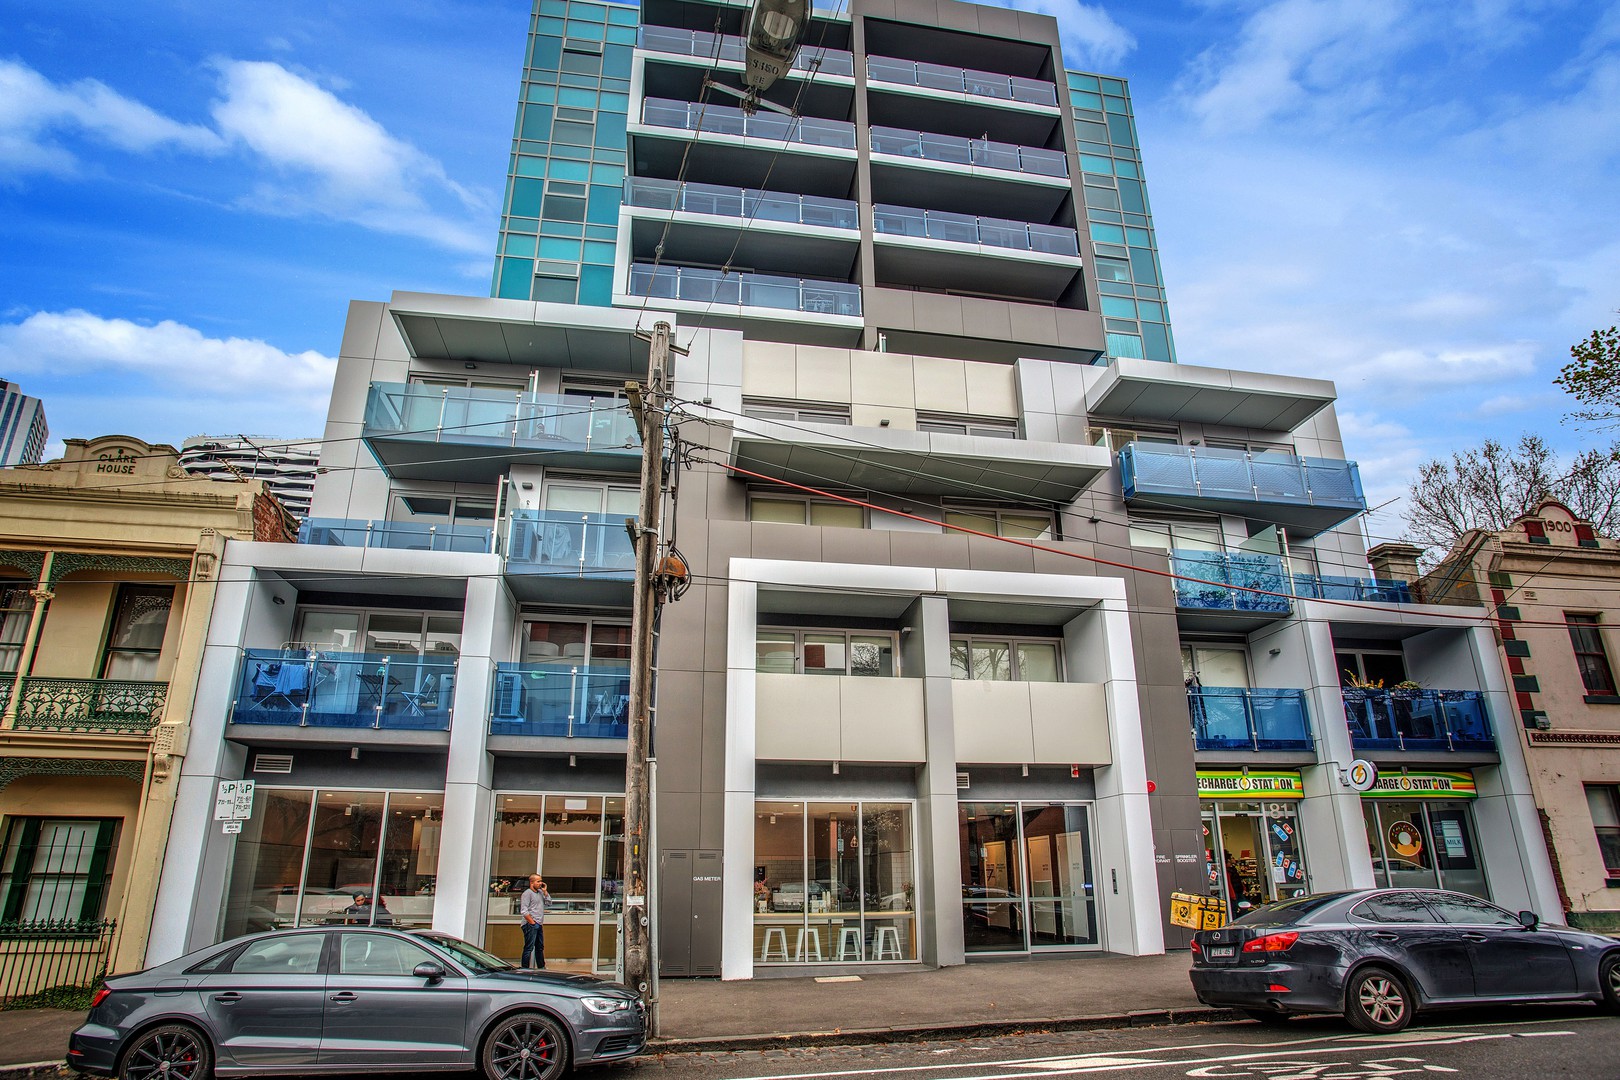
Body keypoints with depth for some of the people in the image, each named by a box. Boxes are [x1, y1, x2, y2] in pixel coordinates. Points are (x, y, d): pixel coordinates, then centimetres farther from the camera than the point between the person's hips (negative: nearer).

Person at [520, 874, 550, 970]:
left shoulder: (540, 892, 16)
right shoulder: (527, 893, -8)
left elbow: (549, 902, 14)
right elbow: (524, 911, -14)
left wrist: (544, 891, 6)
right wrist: (532, 922, -15)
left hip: (539, 925, 8)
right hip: (530, 925, -8)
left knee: (540, 947, 15)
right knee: (529, 947, -8)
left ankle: (541, 967, 25)